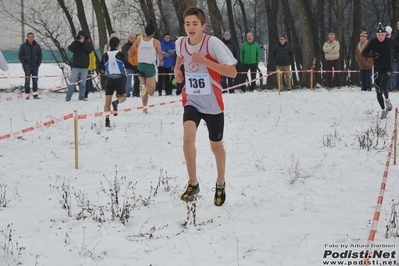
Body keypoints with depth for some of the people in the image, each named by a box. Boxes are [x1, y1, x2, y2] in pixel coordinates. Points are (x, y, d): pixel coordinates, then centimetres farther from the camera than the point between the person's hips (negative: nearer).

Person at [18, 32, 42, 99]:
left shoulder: (37, 45, 3)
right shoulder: (23, 46, -3)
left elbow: (40, 55, 9)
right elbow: (20, 56, -1)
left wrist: (38, 64, -2)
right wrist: (24, 64, -10)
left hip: (35, 66, 3)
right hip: (27, 66, -3)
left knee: (35, 80, 2)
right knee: (27, 80, -8)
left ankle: (35, 95, 5)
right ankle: (27, 95, -6)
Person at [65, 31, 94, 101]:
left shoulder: (87, 44, 7)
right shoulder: (75, 43, 7)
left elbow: (91, 49, -12)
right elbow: (70, 48, -11)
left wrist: (84, 42, -18)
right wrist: (76, 40, -18)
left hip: (84, 67, 1)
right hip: (75, 66, -1)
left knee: (83, 83, 3)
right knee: (72, 82, -5)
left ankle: (81, 97, 8)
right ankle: (68, 97, -5)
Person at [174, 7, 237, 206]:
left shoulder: (213, 43, -19)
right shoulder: (180, 43, -5)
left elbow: (232, 72, -21)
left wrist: (205, 62, -30)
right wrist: (177, 68, 4)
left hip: (212, 104, -2)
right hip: (191, 101, 2)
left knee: (216, 146, 12)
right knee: (188, 135, -25)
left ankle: (220, 185, 38)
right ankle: (193, 184, -12)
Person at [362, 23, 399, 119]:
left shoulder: (389, 41, -4)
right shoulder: (373, 42, -6)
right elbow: (364, 53, -4)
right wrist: (371, 54, -22)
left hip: (387, 69, -2)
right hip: (377, 70, 2)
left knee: (383, 86, -25)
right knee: (378, 92, 3)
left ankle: (387, 100, 4)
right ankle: (383, 110, 20)